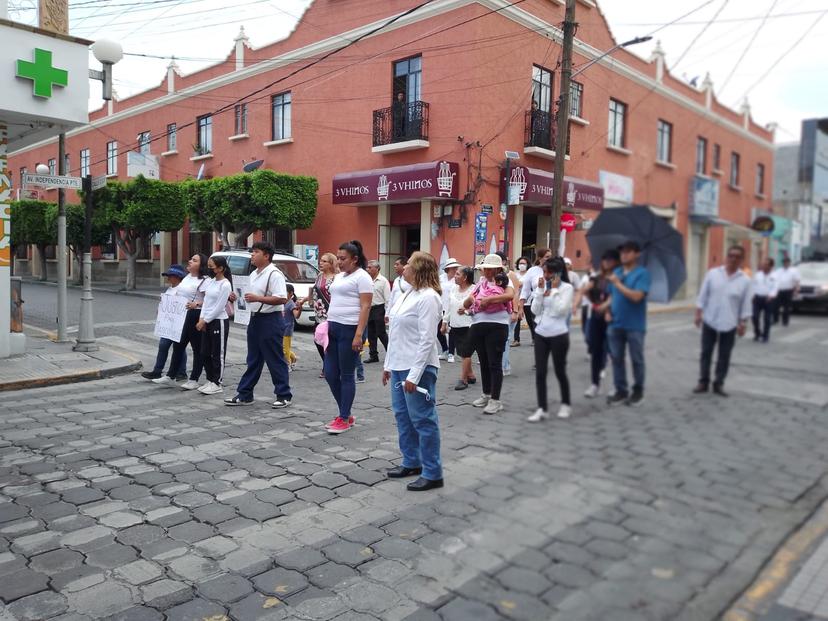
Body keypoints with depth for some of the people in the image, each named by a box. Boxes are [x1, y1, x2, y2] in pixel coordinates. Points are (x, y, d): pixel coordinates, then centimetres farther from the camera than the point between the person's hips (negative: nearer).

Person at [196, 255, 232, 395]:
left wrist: (205, 320, -13)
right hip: (206, 321, 8)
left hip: (219, 321, -8)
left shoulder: (225, 284, -13)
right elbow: (206, 301, 11)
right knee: (205, 353, 11)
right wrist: (201, 319, -1)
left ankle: (217, 384, 8)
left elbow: (219, 307, -16)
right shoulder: (210, 281, 9)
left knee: (218, 354, 0)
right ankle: (210, 380, 21)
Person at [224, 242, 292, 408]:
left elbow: (282, 298, -24)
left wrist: (257, 298, -25)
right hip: (255, 319, 9)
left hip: (270, 320, -9)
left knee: (275, 360, -3)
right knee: (253, 360, 14)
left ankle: (284, 396, 7)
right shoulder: (253, 274, 15)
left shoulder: (274, 274, -15)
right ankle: (244, 394, 21)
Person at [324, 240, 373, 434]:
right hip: (334, 328, 9)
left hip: (350, 329, -8)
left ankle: (344, 419, 10)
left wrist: (359, 335, -21)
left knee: (346, 375, -1)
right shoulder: (339, 276, 17)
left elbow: (365, 307, -14)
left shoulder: (362, 277, -8)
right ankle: (345, 414, 22)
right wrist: (328, 325, 15)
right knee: (330, 373, 8)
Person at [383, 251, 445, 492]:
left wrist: (414, 374, -22)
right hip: (399, 366, 10)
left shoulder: (428, 297, -15)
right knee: (402, 416, 17)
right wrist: (388, 364, 18)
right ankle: (411, 462, 31)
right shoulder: (409, 294, 13)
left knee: (423, 419, -2)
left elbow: (426, 339, -20)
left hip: (417, 368, -10)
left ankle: (432, 474, 8)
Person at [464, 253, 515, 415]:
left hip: (496, 326, -6)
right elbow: (465, 305, 16)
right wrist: (470, 299, -7)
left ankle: (496, 400, 1)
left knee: (495, 363, -3)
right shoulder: (480, 284, 16)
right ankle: (486, 394, 27)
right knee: (483, 362, 15)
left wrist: (489, 299, -22)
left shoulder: (503, 281, 1)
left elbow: (510, 295, -22)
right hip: (478, 326, 6)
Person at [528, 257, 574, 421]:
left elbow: (560, 310, -18)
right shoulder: (543, 286, 7)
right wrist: (540, 290, -6)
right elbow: (535, 310, 1)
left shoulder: (567, 288, -7)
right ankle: (542, 409, 6)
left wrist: (554, 290, -15)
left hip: (558, 335, -4)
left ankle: (566, 404, 28)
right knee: (540, 372, 1)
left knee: (559, 371, 8)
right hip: (540, 334, 5)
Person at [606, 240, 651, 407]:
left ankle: (638, 391, 22)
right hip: (616, 324, 5)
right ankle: (621, 391, 17)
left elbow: (636, 296, -22)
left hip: (634, 325, -5)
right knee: (617, 358, 8)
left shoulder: (642, 273, -10)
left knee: (636, 360, 8)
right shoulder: (616, 272, 9)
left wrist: (617, 283, -18)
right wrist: (608, 310, 3)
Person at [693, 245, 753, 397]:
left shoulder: (745, 280, -2)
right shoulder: (712, 273, -2)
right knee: (706, 353, 7)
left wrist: (743, 323, -2)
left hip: (729, 324, 0)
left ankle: (719, 384, 18)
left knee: (724, 356, 7)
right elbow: (703, 295, 0)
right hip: (709, 321, 0)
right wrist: (698, 313, -4)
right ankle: (703, 382, 18)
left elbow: (745, 305, 0)